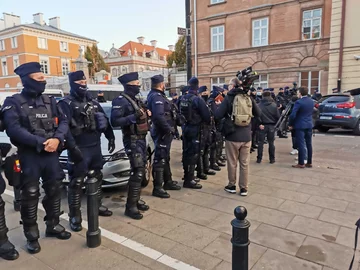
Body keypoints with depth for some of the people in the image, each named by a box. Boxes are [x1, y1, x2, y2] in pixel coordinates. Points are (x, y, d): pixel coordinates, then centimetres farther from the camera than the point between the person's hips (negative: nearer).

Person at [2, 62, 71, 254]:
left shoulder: (49, 101, 10)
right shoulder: (13, 102, -4)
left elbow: (63, 121, 4)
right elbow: (13, 129, -16)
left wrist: (57, 139, -15)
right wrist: (41, 142, -22)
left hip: (51, 154, 5)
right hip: (29, 156, -4)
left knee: (54, 190, 11)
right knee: (30, 195, 3)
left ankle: (53, 226, 30)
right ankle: (32, 236, 18)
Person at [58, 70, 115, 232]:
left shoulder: (93, 102, 14)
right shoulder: (66, 103, -7)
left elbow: (105, 120, 19)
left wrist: (111, 137, 13)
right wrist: (72, 147, -26)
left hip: (95, 147, 7)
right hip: (79, 149, -7)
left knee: (97, 178, 16)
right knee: (76, 183, -2)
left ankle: (97, 206, 32)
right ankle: (74, 216, 9)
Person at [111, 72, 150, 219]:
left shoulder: (136, 100, 16)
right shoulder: (121, 100, -13)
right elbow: (115, 122, -22)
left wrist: (146, 114, 6)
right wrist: (132, 117, -31)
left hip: (141, 138, 9)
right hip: (132, 140, -9)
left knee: (141, 171, 13)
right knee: (137, 172, -13)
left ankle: (136, 200, 25)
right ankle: (130, 206, -4)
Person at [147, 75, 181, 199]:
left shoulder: (158, 95, 17)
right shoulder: (156, 97, -16)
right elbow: (159, 116, -29)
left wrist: (170, 128, 11)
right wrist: (169, 129, -22)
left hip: (164, 132, 11)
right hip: (162, 132, -11)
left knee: (165, 158, 18)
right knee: (160, 159, -6)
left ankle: (168, 181, 31)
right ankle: (157, 188, 0)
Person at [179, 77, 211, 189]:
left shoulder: (183, 98, 4)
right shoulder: (197, 100, -17)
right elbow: (206, 115, -15)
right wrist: (208, 122, 4)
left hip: (185, 128, 7)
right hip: (194, 129, -7)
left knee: (186, 152, 16)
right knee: (193, 154, -2)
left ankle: (187, 175, 30)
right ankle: (189, 180, 1)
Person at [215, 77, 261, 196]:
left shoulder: (229, 98, -8)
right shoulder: (248, 98, 4)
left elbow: (217, 116, -12)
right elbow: (258, 114, 14)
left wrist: (227, 113, 7)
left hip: (232, 136, -3)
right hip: (246, 136, 3)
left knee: (232, 163, 10)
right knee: (245, 163, 10)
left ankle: (232, 186, 22)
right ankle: (244, 188, 17)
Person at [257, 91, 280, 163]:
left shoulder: (259, 105, -7)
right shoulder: (274, 105, -2)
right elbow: (278, 116, -1)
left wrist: (259, 124, -9)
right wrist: (275, 123, 11)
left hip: (262, 126, -1)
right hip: (271, 126, 1)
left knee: (260, 143, 6)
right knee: (271, 143, 10)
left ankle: (259, 159, 8)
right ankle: (272, 159, 14)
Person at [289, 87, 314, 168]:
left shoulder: (299, 102, -15)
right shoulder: (311, 101, 7)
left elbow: (293, 115, -17)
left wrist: (290, 124, -6)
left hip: (300, 126, -7)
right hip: (309, 125, 7)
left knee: (301, 144, -3)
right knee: (309, 144, 12)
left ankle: (301, 163, 1)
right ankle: (309, 162, 19)